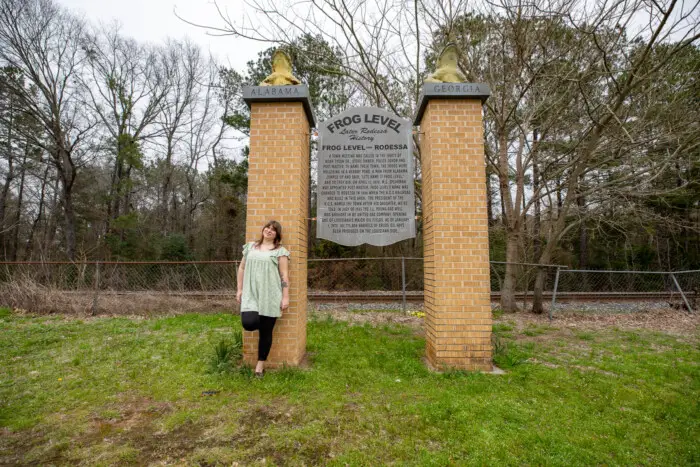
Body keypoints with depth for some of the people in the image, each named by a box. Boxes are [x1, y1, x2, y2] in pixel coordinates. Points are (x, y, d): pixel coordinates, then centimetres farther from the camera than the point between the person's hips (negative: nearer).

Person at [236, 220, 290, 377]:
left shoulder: (280, 251, 1)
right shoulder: (250, 247, 12)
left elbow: (284, 275, -3)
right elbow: (242, 268, 17)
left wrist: (285, 297, -8)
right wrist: (239, 289, 10)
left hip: (270, 296, -2)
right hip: (251, 294, 2)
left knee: (266, 331, 4)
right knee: (249, 323, -20)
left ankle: (260, 364, 22)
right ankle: (258, 319, 19)